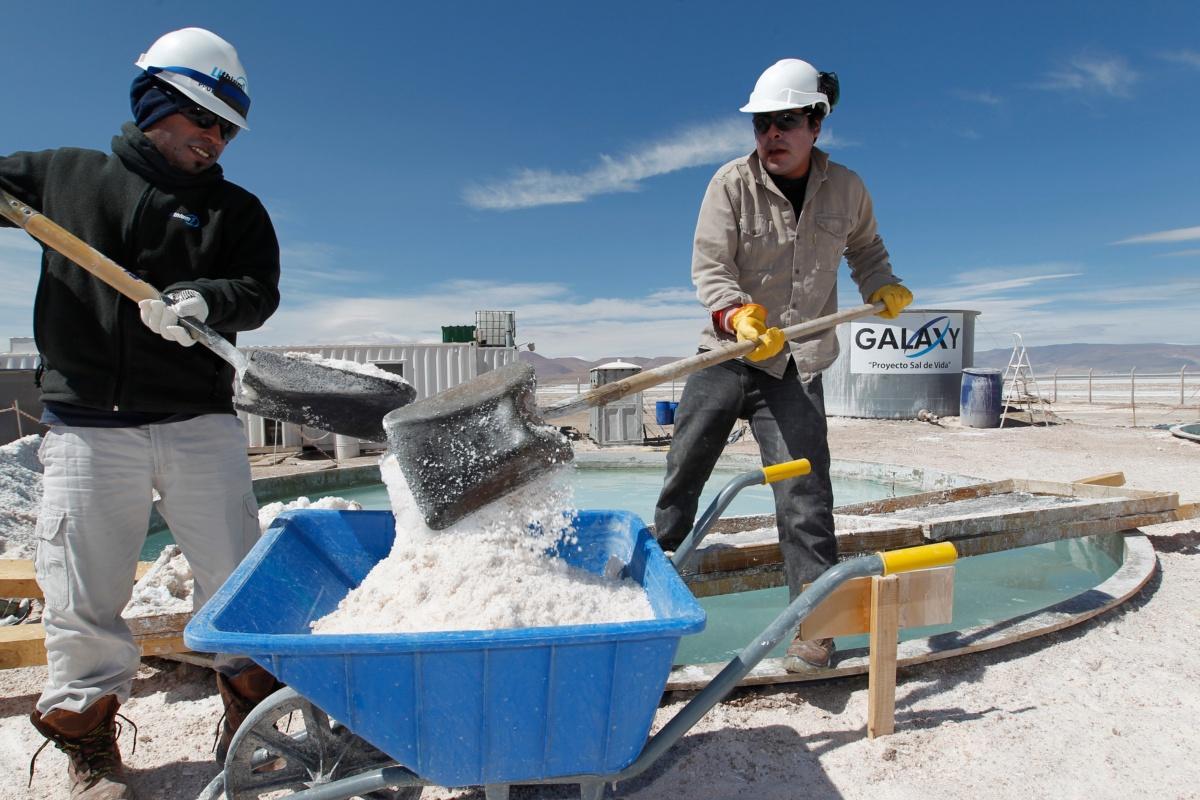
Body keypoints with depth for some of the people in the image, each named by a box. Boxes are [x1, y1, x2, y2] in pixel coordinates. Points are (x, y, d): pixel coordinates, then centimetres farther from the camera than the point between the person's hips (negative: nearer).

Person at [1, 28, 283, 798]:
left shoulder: (235, 208, 10)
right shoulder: (64, 174, 13)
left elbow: (260, 290, -3)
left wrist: (202, 300, -23)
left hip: (201, 423, 0)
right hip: (87, 425, 1)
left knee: (236, 577, 5)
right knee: (83, 596, 6)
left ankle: (250, 712, 25)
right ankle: (88, 738, 26)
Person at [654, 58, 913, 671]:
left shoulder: (845, 189, 5)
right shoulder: (732, 183, -4)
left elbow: (865, 247, 24)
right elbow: (709, 267, -11)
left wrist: (883, 287, 5)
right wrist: (739, 317, -29)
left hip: (796, 368, 1)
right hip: (725, 355, 0)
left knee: (803, 491, -9)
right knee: (682, 473, 8)